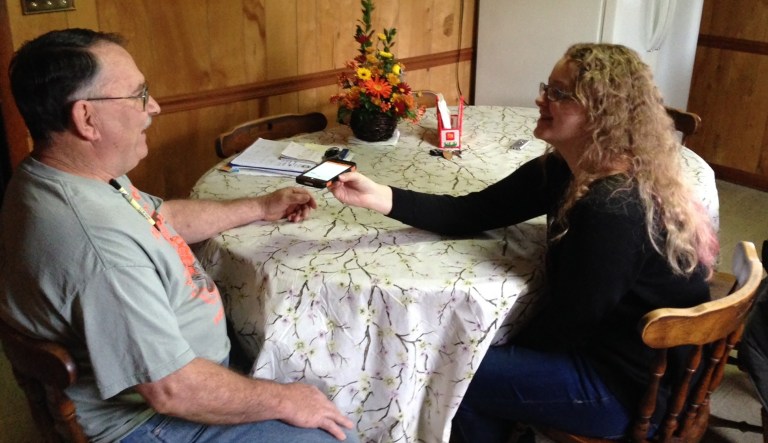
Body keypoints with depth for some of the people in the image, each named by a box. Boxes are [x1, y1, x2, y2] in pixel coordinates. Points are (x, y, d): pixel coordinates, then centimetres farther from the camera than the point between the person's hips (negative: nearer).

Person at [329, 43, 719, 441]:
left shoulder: (612, 210, -31)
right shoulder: (562, 170, -2)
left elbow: (565, 324, -22)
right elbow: (472, 213, -2)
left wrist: (500, 350, -3)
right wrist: (378, 196, -15)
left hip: (636, 383, -8)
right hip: (604, 343, 8)